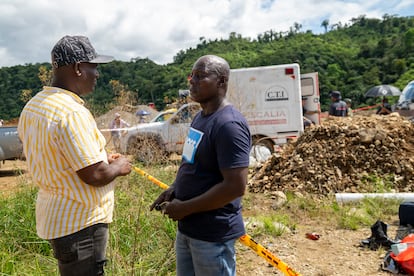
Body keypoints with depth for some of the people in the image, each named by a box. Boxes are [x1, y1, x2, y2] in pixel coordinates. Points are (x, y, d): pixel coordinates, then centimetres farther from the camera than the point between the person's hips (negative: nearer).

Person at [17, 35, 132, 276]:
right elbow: (94, 175, -26)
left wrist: (101, 157, 12)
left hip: (54, 217, 9)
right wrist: (119, 167, -5)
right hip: (80, 224, -9)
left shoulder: (33, 106, 6)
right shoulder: (72, 113, -25)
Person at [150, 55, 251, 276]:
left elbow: (235, 186, -27)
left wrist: (185, 208, -19)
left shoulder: (229, 125, -22)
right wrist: (174, 189, 2)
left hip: (213, 234, -8)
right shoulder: (200, 116, 7)